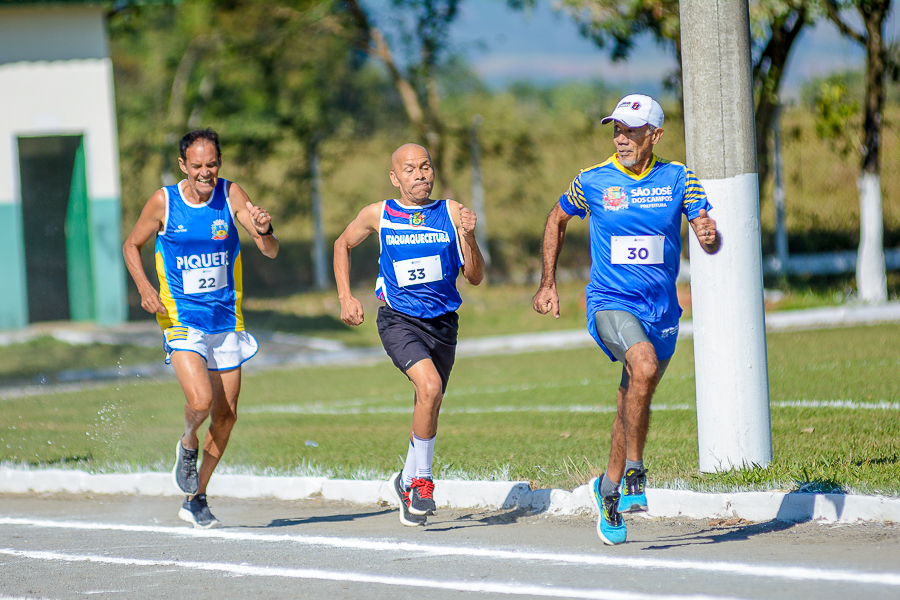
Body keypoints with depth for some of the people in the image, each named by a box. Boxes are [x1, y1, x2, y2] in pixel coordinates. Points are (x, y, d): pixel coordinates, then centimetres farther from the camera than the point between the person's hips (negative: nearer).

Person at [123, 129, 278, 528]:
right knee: (200, 401, -23)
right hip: (181, 319, -3)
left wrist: (264, 231, -36)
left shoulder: (231, 195, -7)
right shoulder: (163, 203, -9)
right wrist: (144, 287, -11)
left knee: (226, 415, 6)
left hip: (226, 319, 3)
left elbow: (270, 252, -13)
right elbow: (132, 246, 7)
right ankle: (188, 445, 13)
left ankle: (196, 500, 23)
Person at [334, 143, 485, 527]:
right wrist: (345, 298, 11)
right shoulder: (378, 215, -1)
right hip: (399, 319, -3)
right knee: (429, 387, -26)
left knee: (428, 409, 14)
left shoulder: (451, 213, 1)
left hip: (442, 322, 3)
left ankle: (407, 481, 40)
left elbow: (475, 277, 1)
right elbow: (343, 245, 18)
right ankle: (422, 481, -12)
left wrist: (467, 236, -16)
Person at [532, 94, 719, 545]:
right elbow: (557, 220, 15)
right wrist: (547, 284, 11)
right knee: (644, 364, -31)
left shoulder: (678, 179, -1)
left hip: (661, 307, 3)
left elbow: (709, 241, -7)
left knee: (634, 400, 14)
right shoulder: (593, 181, -3)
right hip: (610, 303, -3)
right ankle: (633, 470, -20)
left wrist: (709, 235, -31)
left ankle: (610, 485, 35)